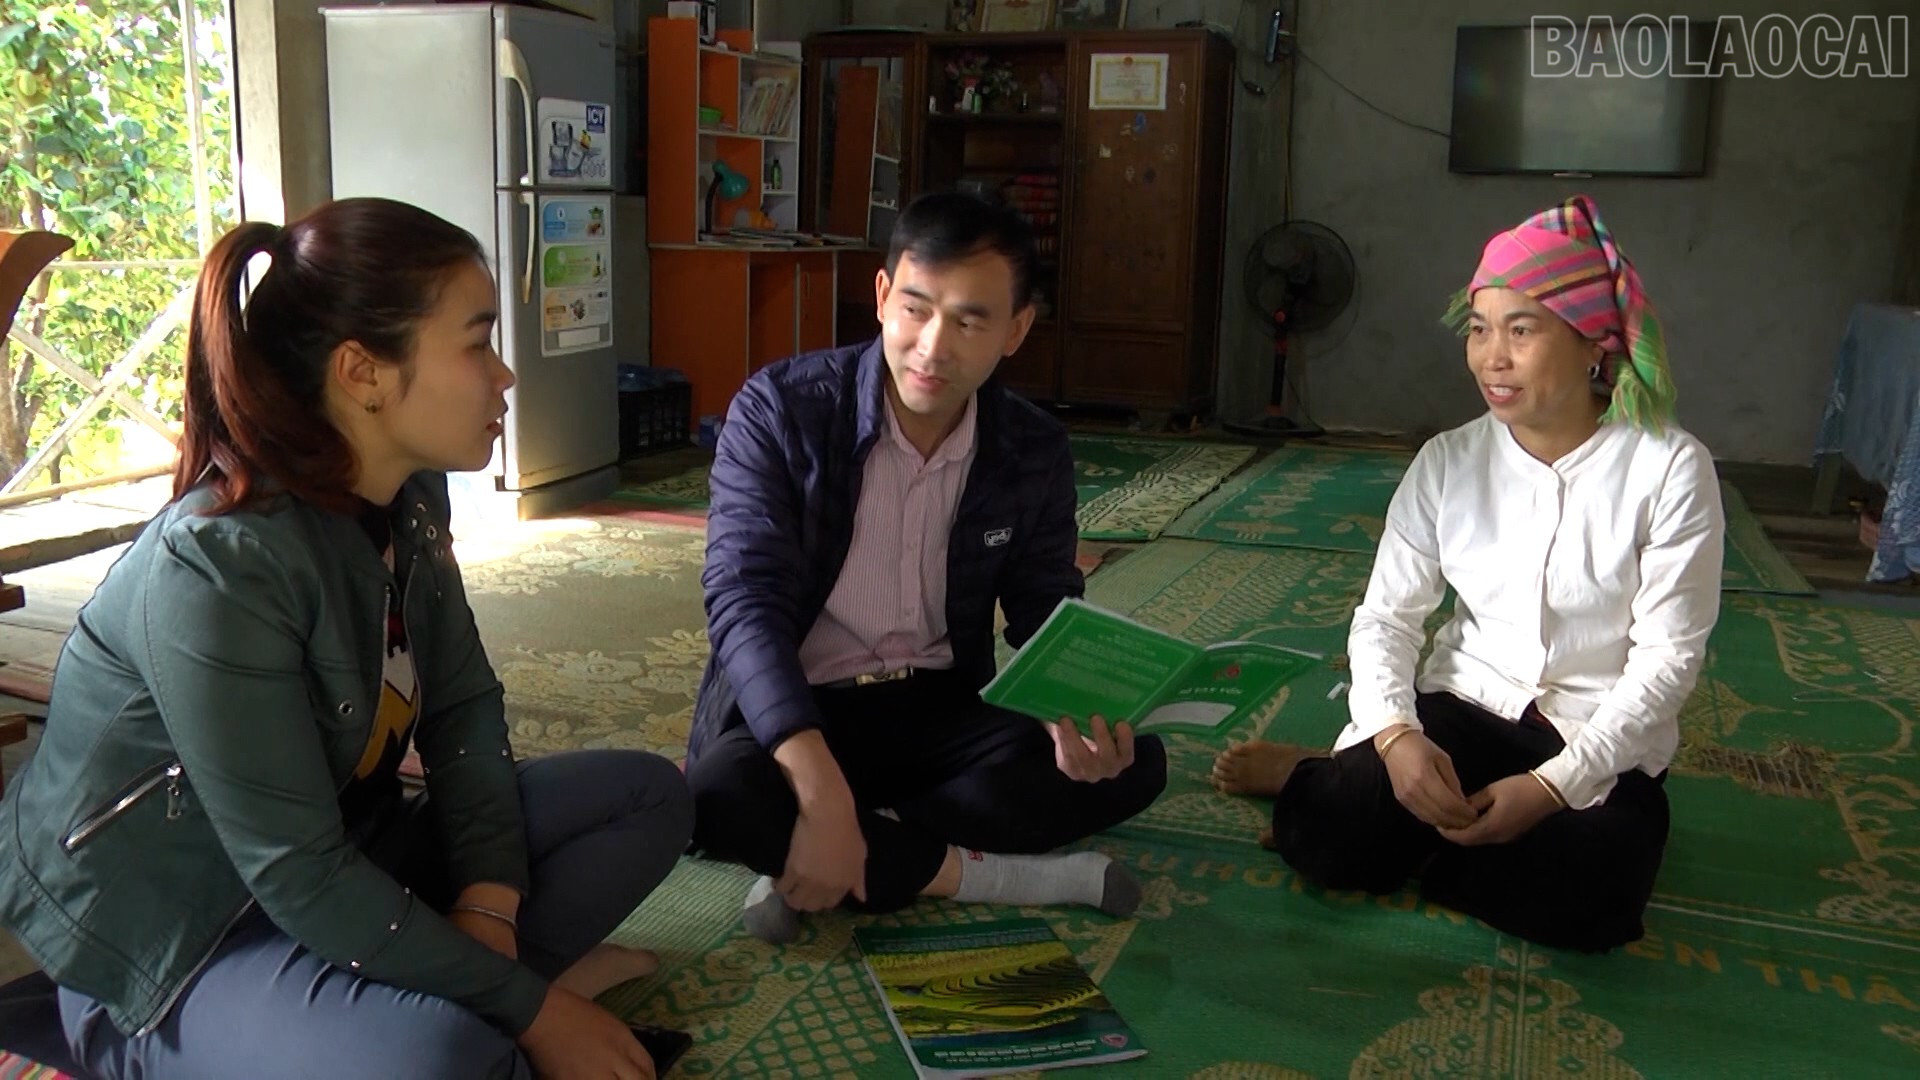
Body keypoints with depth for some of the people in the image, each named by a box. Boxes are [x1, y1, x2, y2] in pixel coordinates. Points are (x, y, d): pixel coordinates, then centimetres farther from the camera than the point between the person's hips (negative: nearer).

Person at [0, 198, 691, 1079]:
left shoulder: (409, 498, -3)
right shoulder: (219, 564, -28)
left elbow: (465, 707, 1)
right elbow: (298, 880, -27)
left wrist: (488, 912, -14)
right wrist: (528, 1006, -21)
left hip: (346, 854, 9)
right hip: (171, 940, -8)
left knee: (646, 794, 1)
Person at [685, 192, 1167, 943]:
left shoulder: (1036, 453, -3)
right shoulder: (779, 410, -16)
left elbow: (1049, 615, 4)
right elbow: (746, 602, -24)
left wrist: (1076, 716, -22)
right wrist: (823, 794, -37)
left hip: (941, 708, 4)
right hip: (790, 712, -3)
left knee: (1133, 764, -18)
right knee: (715, 796, -36)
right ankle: (971, 871, -18)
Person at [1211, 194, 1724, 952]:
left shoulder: (1670, 469, -10)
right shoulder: (1448, 463, -1)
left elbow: (1667, 658, -12)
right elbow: (1387, 617, -4)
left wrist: (1552, 786, -23)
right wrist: (1396, 737, -24)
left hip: (1600, 745, 0)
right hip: (1460, 711, 1)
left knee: (1585, 899, -31)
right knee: (1338, 841, -27)